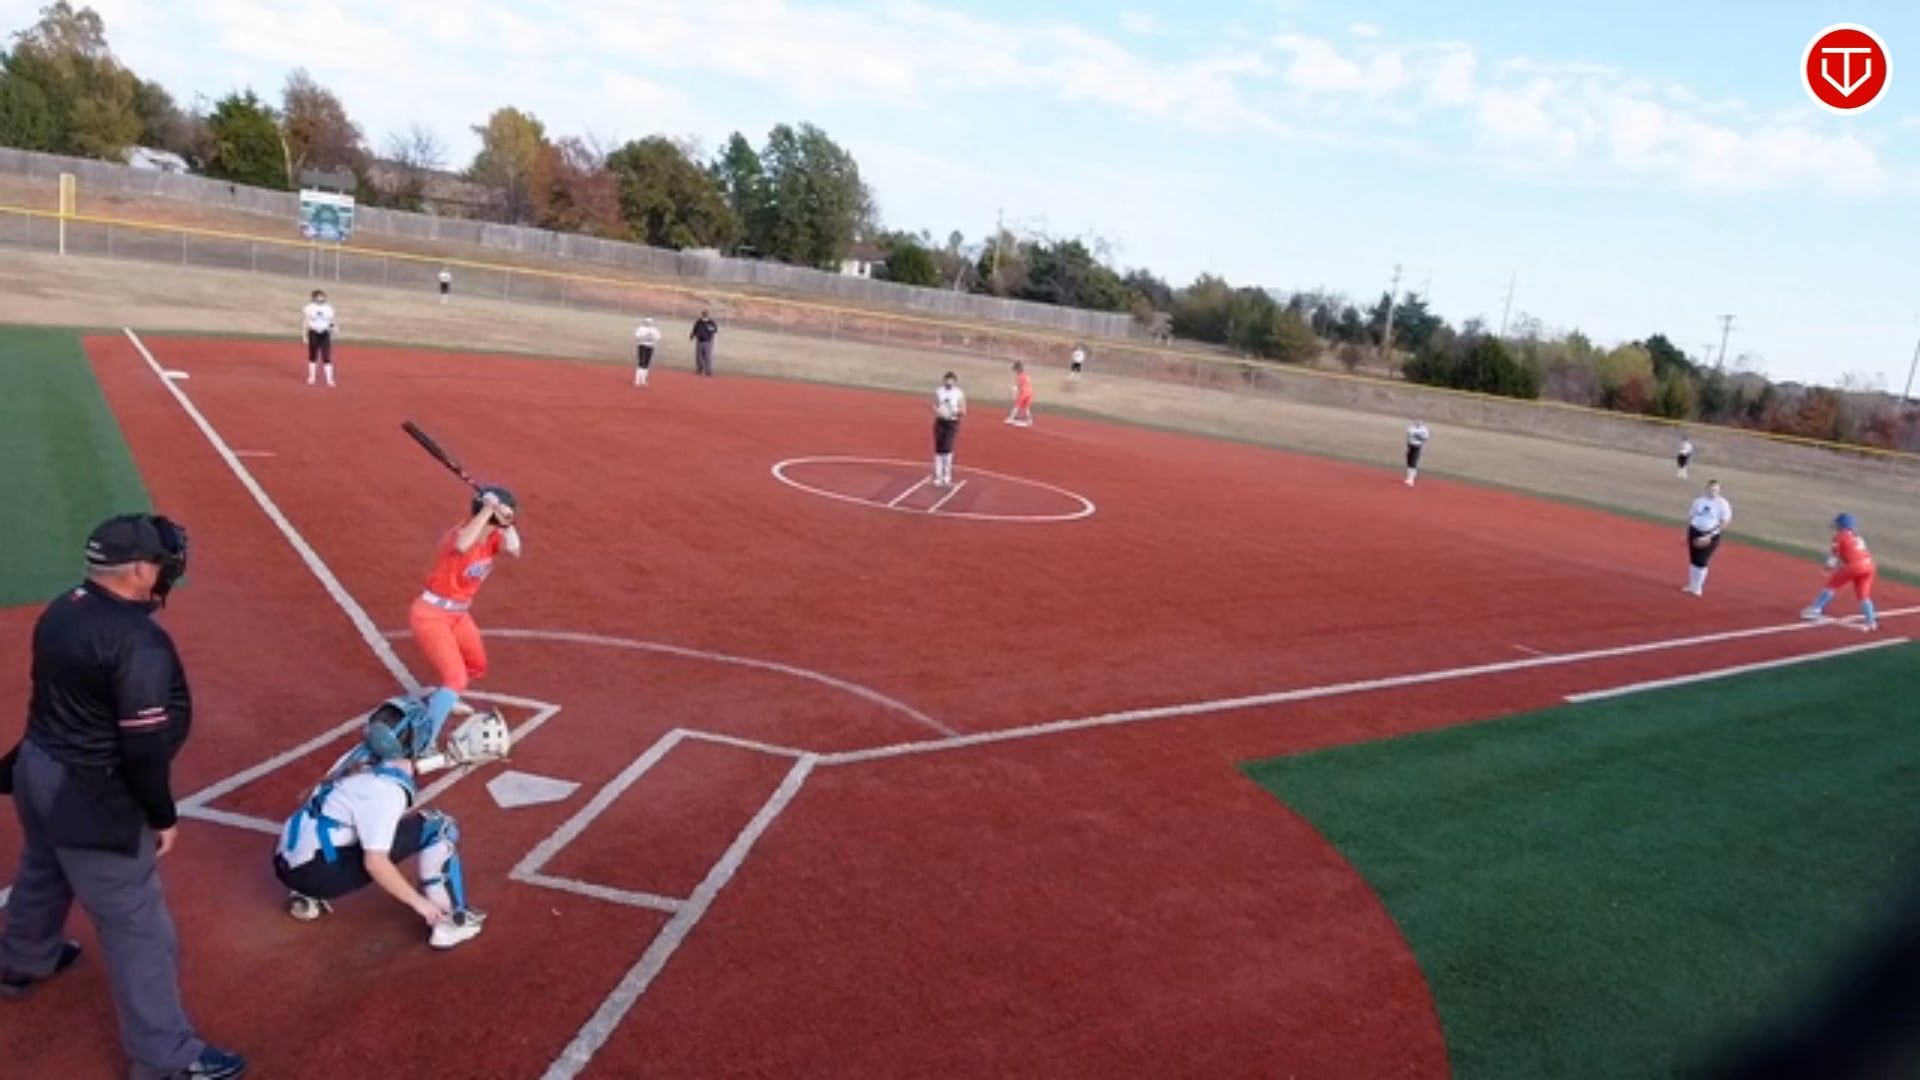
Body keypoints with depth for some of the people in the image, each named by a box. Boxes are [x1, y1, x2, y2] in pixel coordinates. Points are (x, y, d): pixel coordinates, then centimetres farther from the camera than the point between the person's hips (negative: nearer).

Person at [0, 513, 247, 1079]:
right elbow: (144, 746, -25)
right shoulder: (138, 640, -28)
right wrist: (163, 817, -12)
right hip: (90, 797, -9)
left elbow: (65, 696, 11)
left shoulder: (62, 609, -1)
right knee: (137, 925, 1)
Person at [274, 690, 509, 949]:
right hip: (316, 872, -9)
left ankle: (307, 896, 26)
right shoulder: (385, 790, -19)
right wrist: (418, 902, -14)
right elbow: (375, 863, -23)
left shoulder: (362, 755, 3)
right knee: (438, 828, -11)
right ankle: (449, 922, -6)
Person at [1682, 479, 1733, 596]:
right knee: (1693, 560, 11)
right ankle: (1691, 585, 24)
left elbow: (1724, 523, -12)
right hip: (1695, 532, 4)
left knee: (1702, 562, -6)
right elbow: (1690, 517, 13)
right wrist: (1687, 533, 9)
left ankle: (1698, 587, 9)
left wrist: (1710, 536, -19)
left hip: (1711, 535, -4)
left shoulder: (1723, 504, -9)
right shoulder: (1698, 501, 5)